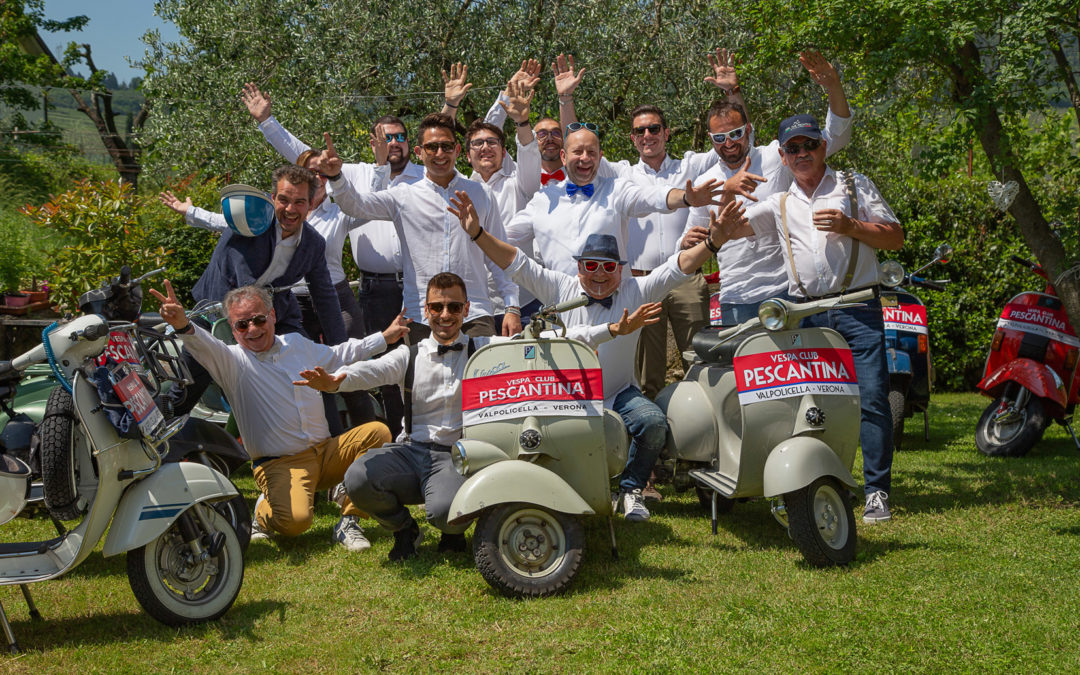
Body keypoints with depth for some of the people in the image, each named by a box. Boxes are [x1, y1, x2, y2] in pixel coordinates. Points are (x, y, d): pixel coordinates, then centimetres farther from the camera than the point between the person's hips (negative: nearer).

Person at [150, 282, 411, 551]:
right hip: (279, 465, -6)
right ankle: (264, 511, 8)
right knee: (295, 519, -32)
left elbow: (337, 355, 30)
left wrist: (385, 337, 32)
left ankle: (348, 521, -6)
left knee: (377, 432, -13)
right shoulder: (233, 360, -6)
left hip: (326, 452, 6)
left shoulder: (297, 343, 11)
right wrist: (183, 326, -52)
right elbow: (207, 347, -29)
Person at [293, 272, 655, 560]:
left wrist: (612, 330, -5)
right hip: (410, 449, 3)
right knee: (358, 478, -26)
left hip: (456, 455, -2)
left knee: (444, 510, -35)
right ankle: (404, 529, 7)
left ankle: (454, 532, 7)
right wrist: (334, 381, -32)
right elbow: (371, 370, -8)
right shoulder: (410, 355, 12)